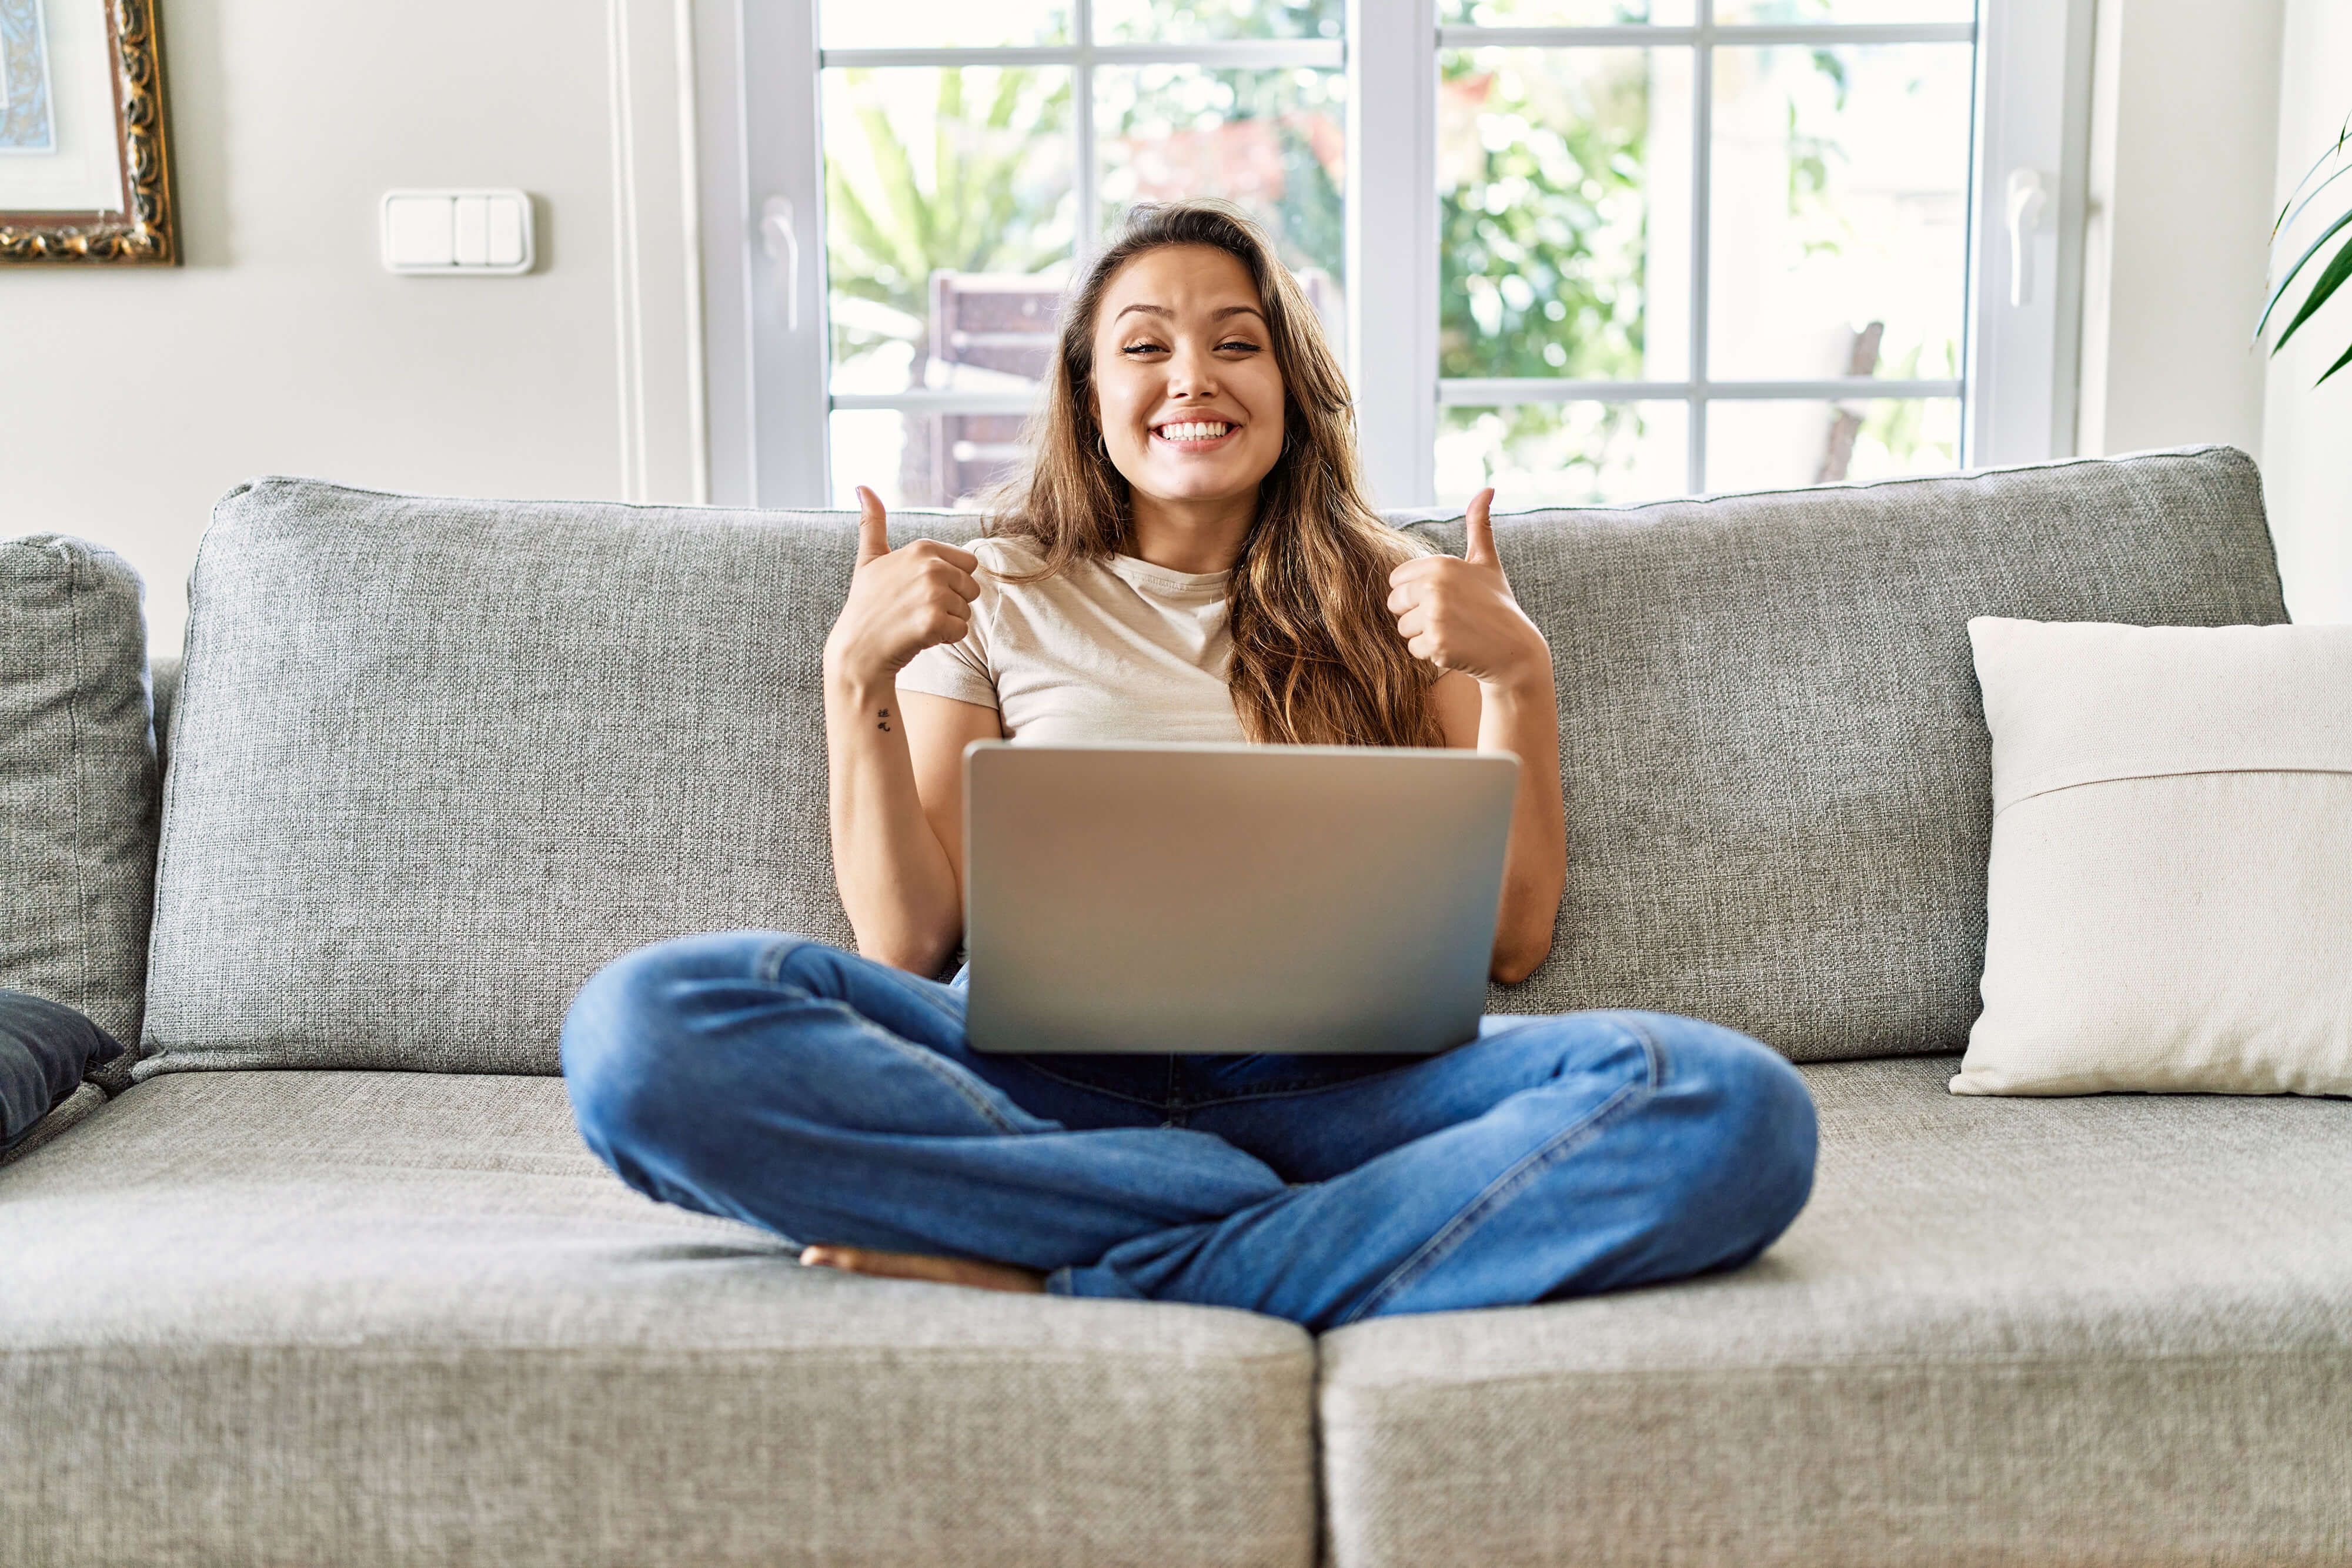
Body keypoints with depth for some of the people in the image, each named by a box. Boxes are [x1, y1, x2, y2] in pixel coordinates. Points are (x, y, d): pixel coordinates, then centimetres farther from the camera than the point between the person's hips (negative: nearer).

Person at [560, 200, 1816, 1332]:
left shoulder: (1392, 600, 20)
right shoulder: (997, 600, 19)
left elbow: (1512, 938, 12)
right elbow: (910, 942, 10)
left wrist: (1517, 675, 1)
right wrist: (855, 679, 0)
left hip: (1329, 1080, 1)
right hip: (1043, 1075, 0)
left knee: (1728, 1105, -30)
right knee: (645, 1025, -30)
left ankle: (1060, 1283, -29)